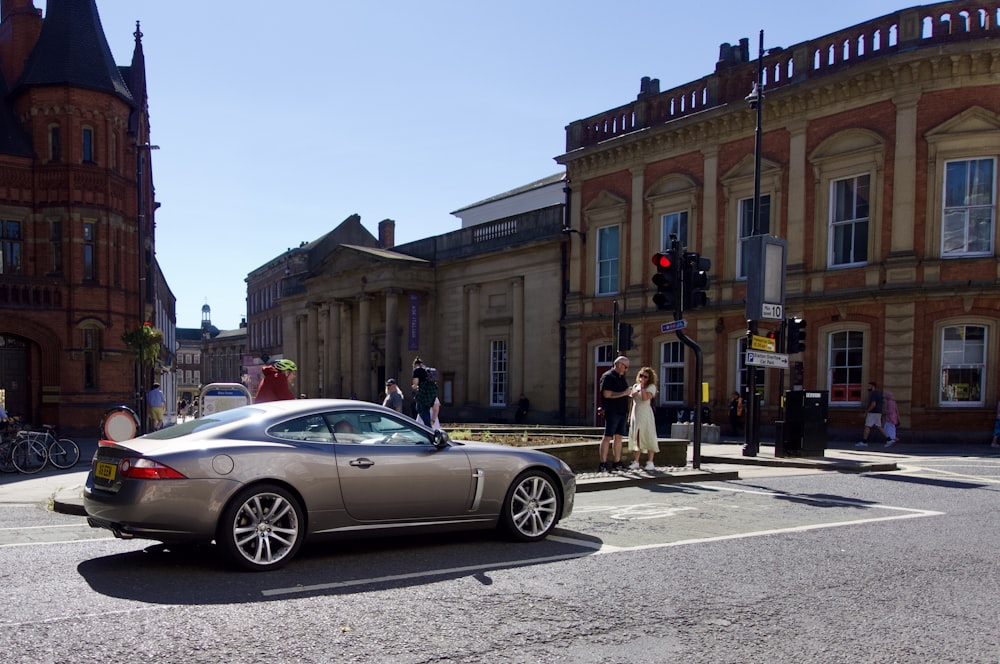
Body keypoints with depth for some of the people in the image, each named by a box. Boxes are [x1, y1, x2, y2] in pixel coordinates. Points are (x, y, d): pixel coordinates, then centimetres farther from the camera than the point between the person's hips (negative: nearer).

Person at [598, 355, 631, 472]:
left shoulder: (621, 377, 19)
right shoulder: (608, 376, -9)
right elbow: (607, 394, -20)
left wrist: (627, 414, 23)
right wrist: (624, 393, -15)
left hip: (622, 412, 8)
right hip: (612, 412, -8)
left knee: (618, 437, 9)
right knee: (608, 437, -8)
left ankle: (617, 464, 13)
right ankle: (603, 465, -8)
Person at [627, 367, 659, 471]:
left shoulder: (651, 387, -3)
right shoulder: (635, 386, 14)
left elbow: (645, 398, -20)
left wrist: (642, 387, -15)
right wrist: (629, 416, 13)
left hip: (646, 416, -5)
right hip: (635, 415, 5)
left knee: (648, 438, -5)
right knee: (636, 438, 6)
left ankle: (650, 463, 0)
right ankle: (635, 462, 10)